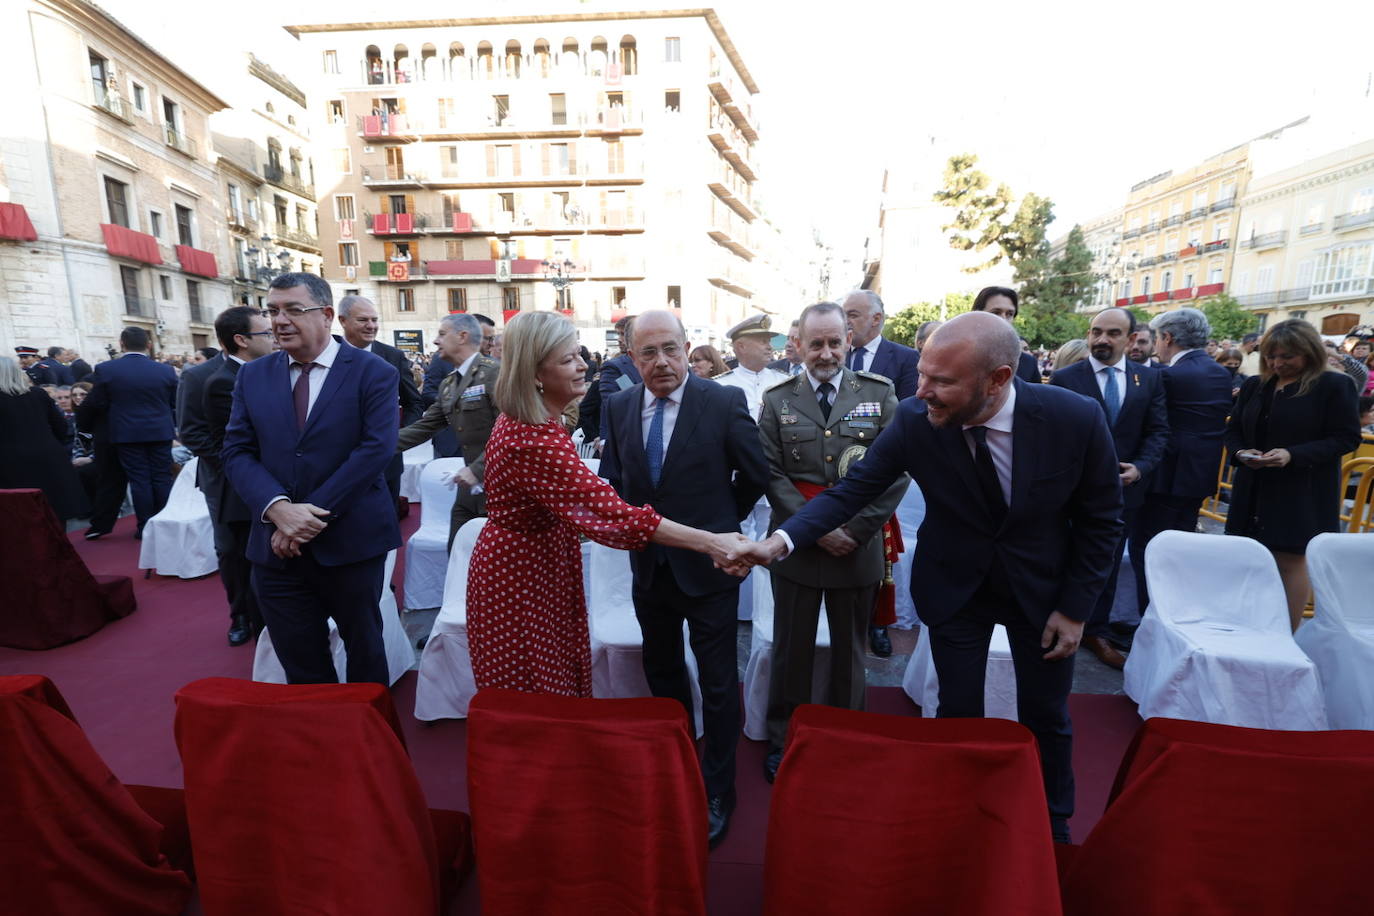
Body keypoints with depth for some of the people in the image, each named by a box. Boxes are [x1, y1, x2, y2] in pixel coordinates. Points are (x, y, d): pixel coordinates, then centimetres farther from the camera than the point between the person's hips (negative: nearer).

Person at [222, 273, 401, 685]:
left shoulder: (373, 372, -5)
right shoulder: (252, 375, 8)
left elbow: (376, 449, -14)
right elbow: (237, 451, 3)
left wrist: (316, 514, -17)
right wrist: (278, 508, -15)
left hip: (351, 541, -3)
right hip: (277, 546, 4)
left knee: (364, 650, 16)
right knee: (300, 666, 15)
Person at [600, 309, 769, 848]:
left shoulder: (725, 403, -14)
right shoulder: (619, 407, -1)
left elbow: (755, 475, -3)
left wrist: (720, 524, 5)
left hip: (707, 565, -4)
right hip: (648, 565, 5)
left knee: (718, 683, 10)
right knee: (661, 674, 22)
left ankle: (717, 793, 32)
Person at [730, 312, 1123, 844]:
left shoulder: (1076, 418, -23)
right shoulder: (914, 420, -23)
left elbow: (1101, 519, -9)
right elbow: (853, 489, -19)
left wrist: (1074, 607, -7)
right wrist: (781, 540, -32)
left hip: (1043, 586, 1)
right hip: (954, 586, 0)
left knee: (1046, 717, 17)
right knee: (959, 716, 9)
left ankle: (1053, 827, 44)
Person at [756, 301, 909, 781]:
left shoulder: (880, 393, 0)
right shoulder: (777, 400, 0)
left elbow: (896, 471, -4)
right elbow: (772, 475, -5)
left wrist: (854, 530, -12)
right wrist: (816, 528, -14)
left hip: (859, 547, 1)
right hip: (796, 545, 0)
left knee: (850, 651, 17)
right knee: (791, 650, 13)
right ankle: (782, 740, 33)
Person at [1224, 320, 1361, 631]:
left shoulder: (1333, 386, -4)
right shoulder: (1253, 386, 9)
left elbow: (1346, 438, -8)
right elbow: (1233, 430, 13)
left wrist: (1293, 455, -22)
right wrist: (1241, 453, -9)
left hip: (1302, 495, -4)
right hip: (1253, 493, 5)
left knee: (1291, 559, 0)